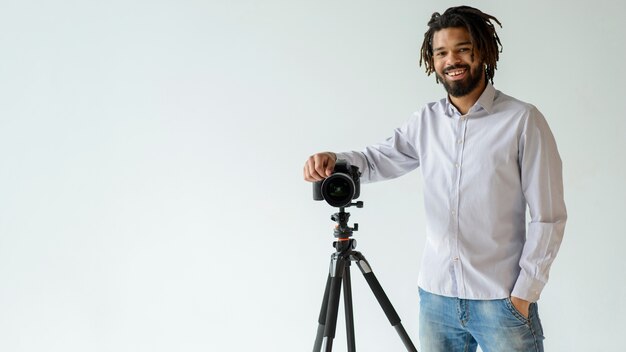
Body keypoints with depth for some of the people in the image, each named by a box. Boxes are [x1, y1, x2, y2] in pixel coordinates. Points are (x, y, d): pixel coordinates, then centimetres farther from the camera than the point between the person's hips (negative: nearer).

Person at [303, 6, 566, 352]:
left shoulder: (523, 121, -8)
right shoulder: (426, 122, 5)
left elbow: (548, 217, -7)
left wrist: (524, 292, -9)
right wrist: (332, 160, -12)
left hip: (502, 301, -3)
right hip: (436, 297, 4)